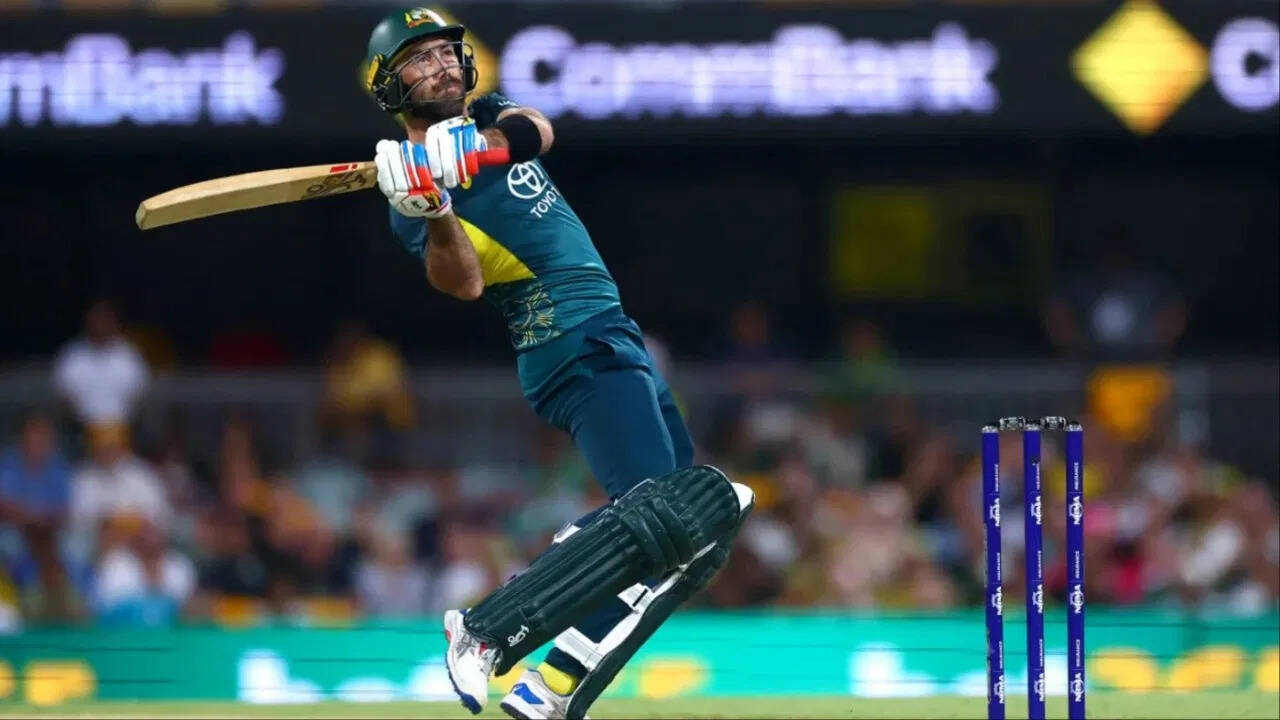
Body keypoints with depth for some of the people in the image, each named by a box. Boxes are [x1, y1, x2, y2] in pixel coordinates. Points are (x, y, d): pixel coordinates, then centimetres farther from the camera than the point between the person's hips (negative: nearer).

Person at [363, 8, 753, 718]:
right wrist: (435, 216, -45)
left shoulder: (491, 117, 15)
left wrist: (477, 144, -31)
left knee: (696, 514, 9)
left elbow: (534, 131, -10)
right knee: (657, 519, -23)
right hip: (575, 346, -9)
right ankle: (485, 632, -23)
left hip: (617, 338, 9)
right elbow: (461, 280, -24)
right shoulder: (415, 186, -7)